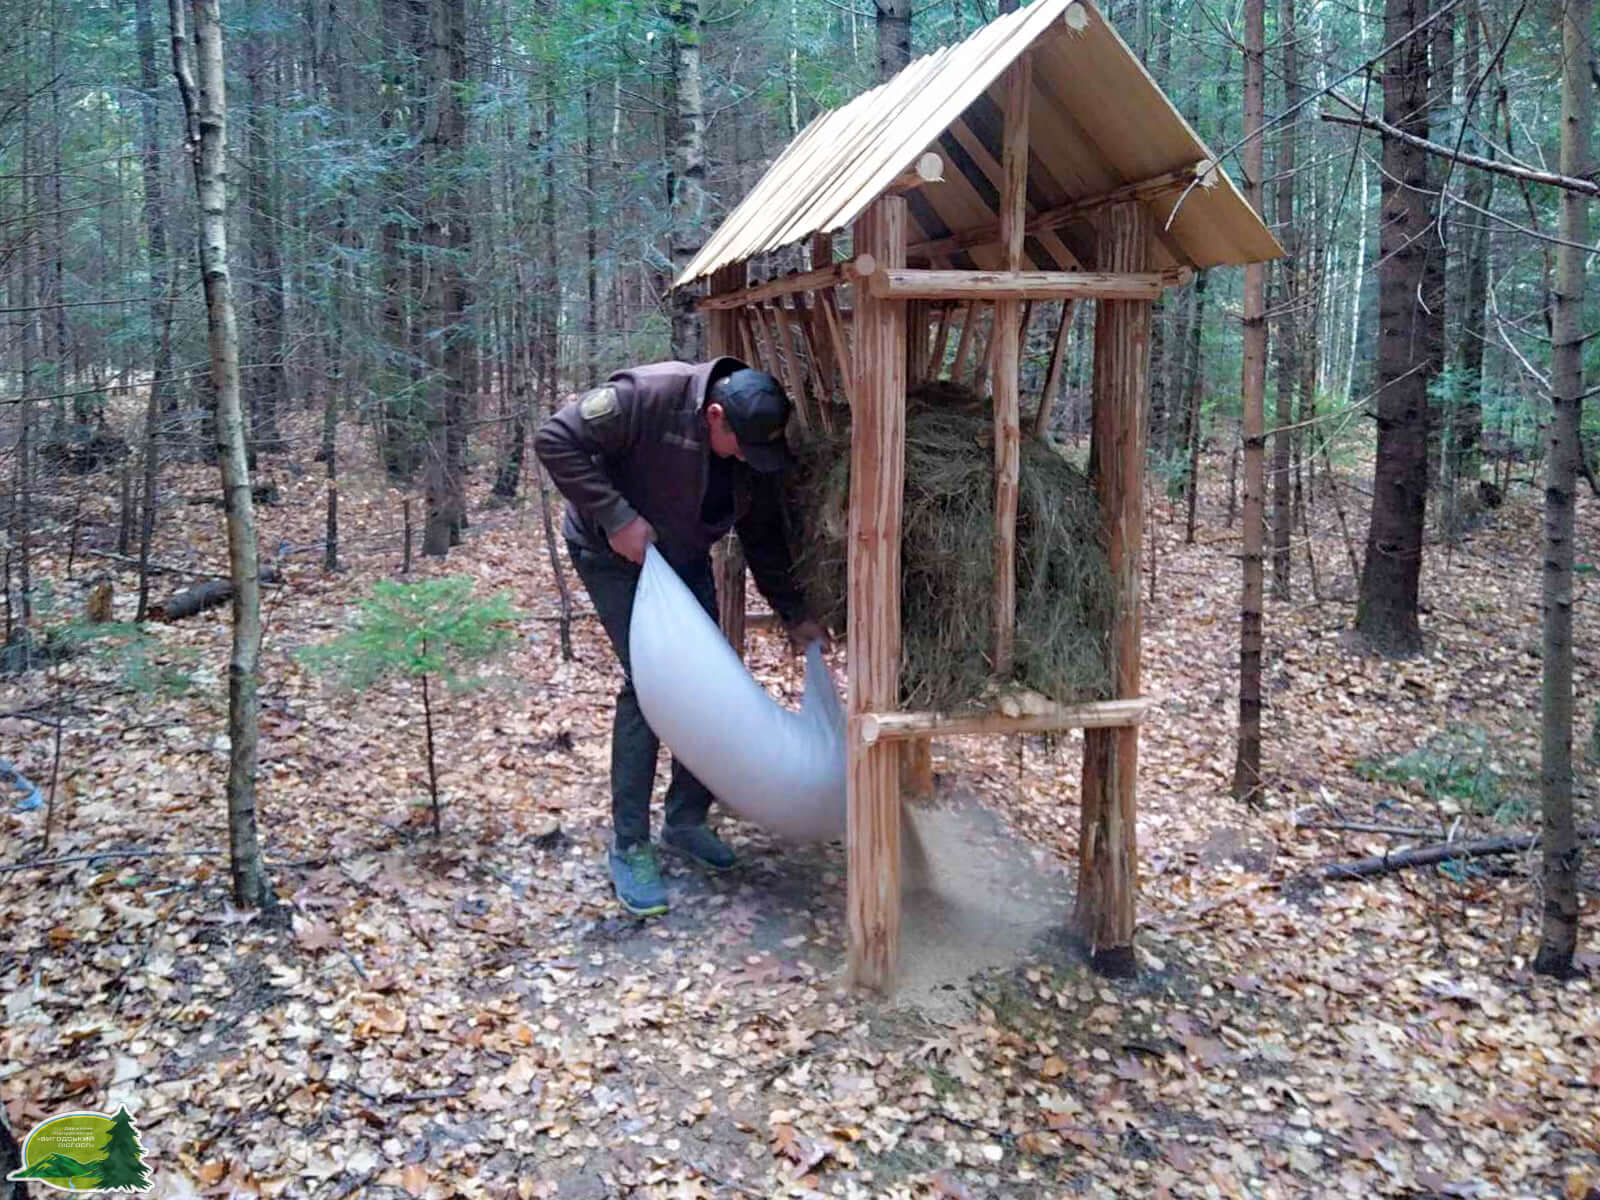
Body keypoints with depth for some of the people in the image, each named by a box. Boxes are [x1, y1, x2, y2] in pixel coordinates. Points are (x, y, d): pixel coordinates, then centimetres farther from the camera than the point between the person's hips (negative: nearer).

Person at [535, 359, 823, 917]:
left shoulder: (757, 450, -11)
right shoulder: (647, 396, -32)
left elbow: (763, 537, 2)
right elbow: (555, 440, -29)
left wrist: (794, 615, 1)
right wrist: (616, 517, -32)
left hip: (684, 559, 6)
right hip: (615, 554, -6)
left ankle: (687, 818, 21)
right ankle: (630, 846, -3)